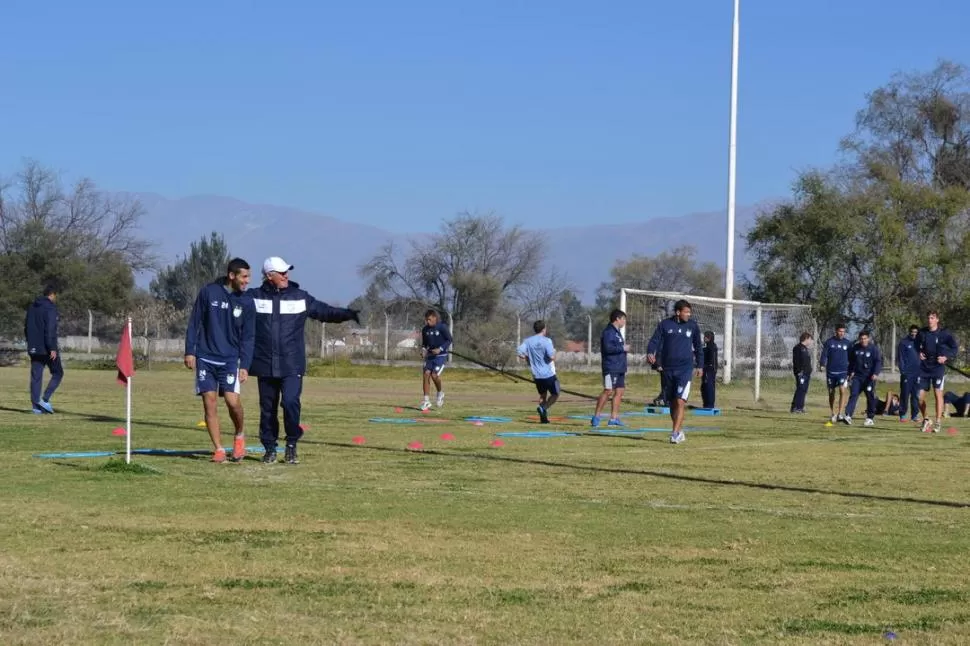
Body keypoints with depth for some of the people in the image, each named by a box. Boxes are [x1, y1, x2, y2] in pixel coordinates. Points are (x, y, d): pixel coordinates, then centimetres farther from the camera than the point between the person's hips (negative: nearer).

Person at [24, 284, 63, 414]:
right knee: (58, 373, 7)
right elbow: (50, 330, -19)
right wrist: (52, 348, -21)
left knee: (36, 377, 7)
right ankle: (45, 399, -7)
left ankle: (36, 406, 3)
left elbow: (26, 327, 19)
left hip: (34, 349, 7)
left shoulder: (32, 307, 14)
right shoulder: (50, 308, -12)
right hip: (46, 349, -7)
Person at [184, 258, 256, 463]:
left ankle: (239, 435, 14)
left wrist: (245, 366, -4)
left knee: (232, 400, -14)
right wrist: (190, 351, -3)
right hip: (205, 358, 0)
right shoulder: (208, 292, -2)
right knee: (209, 403, -3)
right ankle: (218, 449, 5)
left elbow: (248, 337, 4)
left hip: (230, 359, 0)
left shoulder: (246, 302, 2)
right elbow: (194, 323, 3)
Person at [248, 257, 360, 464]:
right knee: (267, 408, 7)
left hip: (292, 365, -1)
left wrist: (346, 314, -5)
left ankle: (292, 445, 5)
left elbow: (324, 311, 8)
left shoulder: (300, 297, 5)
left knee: (291, 402, -15)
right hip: (265, 365, 1)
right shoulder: (255, 297, 3)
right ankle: (270, 449, 21)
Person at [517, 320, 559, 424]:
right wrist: (554, 352, 2)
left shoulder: (528, 341, 1)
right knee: (555, 394, 11)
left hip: (536, 375, 5)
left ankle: (543, 418, 14)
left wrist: (529, 359, 9)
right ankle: (543, 408, -13)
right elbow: (552, 357, -21)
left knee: (542, 395, 21)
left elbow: (519, 352, -7)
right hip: (548, 374, -5)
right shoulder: (547, 341, -13)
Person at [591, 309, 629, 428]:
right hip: (611, 367, -10)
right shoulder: (608, 331, -10)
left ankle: (614, 418, 9)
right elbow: (608, 347, -22)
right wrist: (623, 348, -15)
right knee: (608, 391, -14)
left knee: (619, 392, 7)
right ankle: (596, 417, -11)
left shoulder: (618, 332, 20)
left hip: (619, 368, 10)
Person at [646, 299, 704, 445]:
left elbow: (698, 347, 15)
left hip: (685, 368, -2)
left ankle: (675, 433, -17)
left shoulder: (693, 326, 5)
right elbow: (655, 341, -1)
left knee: (680, 401, -15)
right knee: (672, 402, 10)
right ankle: (679, 432, 23)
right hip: (668, 369, 2)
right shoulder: (664, 324, 3)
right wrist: (650, 353, -20)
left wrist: (699, 365, 15)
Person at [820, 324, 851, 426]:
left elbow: (850, 358, 13)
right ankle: (833, 415, 21)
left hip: (843, 372, 0)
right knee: (831, 393, 8)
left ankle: (839, 414, -21)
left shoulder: (847, 343, 7)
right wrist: (822, 364, -18)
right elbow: (824, 355, 0)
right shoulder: (829, 342, 2)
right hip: (831, 371, 0)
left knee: (842, 390, -18)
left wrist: (850, 372, 11)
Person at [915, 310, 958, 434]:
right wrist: (919, 353, 0)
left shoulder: (944, 333, -7)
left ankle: (938, 423, -6)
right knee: (920, 396, 2)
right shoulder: (922, 333, 3)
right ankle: (925, 420, 24)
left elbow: (954, 348, -3)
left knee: (938, 393, -12)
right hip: (924, 368, 4)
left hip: (938, 367, -4)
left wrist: (946, 357, -18)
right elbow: (917, 345, 20)